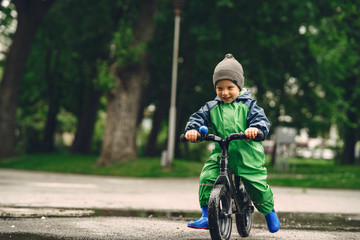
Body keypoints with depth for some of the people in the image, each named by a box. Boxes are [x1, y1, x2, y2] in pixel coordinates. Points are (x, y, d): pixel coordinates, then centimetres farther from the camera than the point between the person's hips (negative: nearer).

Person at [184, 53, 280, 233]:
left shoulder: (247, 105, 0)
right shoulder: (212, 108, 8)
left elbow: (261, 119, -11)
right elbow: (198, 117, 2)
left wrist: (255, 128, -35)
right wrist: (192, 129, -21)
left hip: (247, 155, -2)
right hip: (220, 154, 2)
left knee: (258, 187, -1)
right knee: (207, 177, -18)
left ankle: (269, 211, 31)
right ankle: (206, 216, -9)